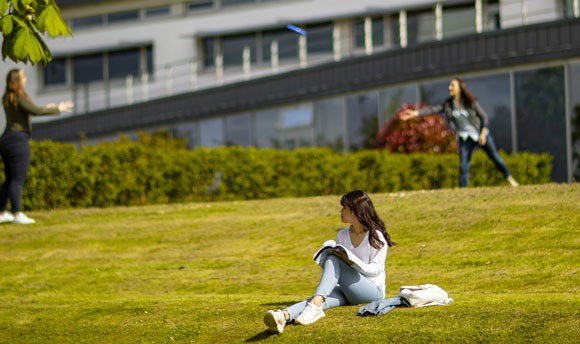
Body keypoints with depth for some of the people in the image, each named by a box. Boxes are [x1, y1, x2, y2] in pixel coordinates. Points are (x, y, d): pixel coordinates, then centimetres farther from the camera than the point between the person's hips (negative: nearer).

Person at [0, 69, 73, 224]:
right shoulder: (20, 97, -12)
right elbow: (35, 111, -19)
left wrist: (44, 109, 28)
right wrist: (57, 109, -9)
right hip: (18, 140, -9)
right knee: (18, 179, -9)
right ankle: (18, 214, -12)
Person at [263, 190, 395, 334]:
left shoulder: (376, 236, -3)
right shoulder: (342, 235, 15)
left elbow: (376, 269, -8)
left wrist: (351, 262, -23)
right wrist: (325, 260, -8)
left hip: (374, 290, -5)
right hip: (349, 292, 5)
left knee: (334, 261, -28)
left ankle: (315, 305, -51)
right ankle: (285, 316, -62)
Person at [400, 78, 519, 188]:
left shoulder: (471, 102, -14)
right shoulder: (448, 104, -6)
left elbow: (484, 117, -9)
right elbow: (433, 109, -16)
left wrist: (483, 134, -20)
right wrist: (415, 113, -27)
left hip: (481, 134, -2)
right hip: (465, 138, 2)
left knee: (495, 157, 10)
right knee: (463, 165, -8)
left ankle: (508, 177, 32)